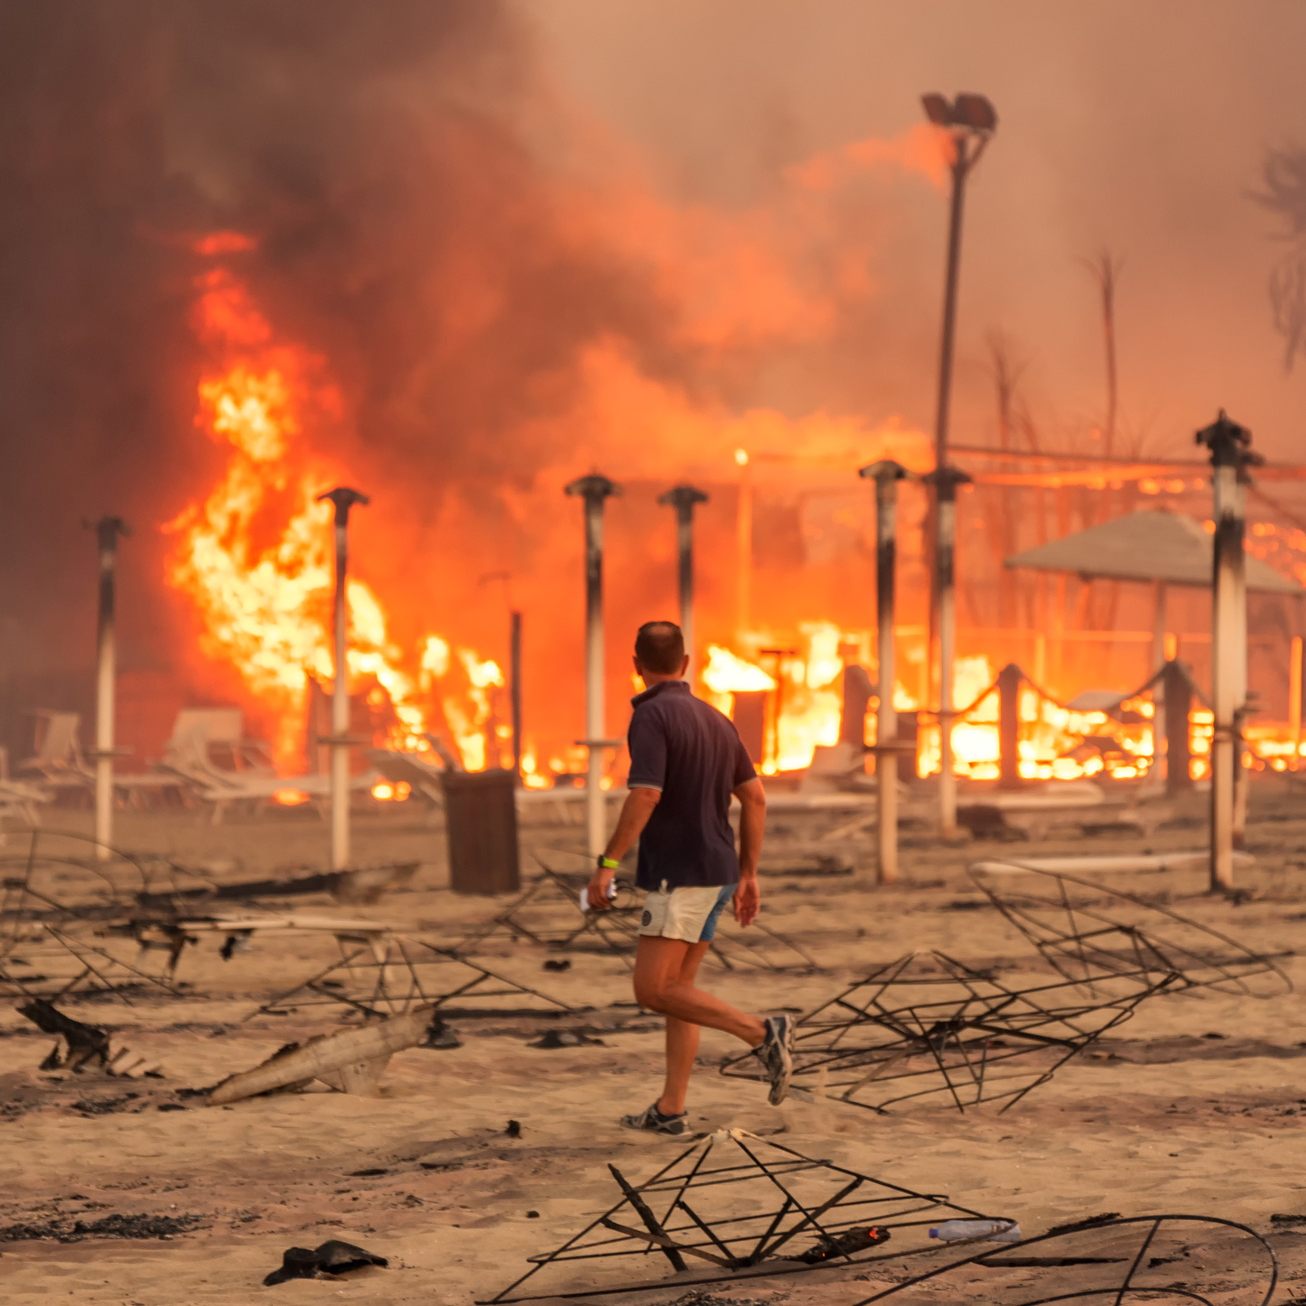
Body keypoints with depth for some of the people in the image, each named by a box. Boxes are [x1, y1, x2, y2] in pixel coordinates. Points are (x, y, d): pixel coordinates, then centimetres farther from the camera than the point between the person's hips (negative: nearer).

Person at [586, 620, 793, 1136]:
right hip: (715, 872, 9)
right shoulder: (714, 718, 12)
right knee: (677, 989, 11)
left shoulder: (652, 716, -13)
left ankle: (761, 1032, -15)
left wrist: (606, 866, -20)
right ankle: (670, 1110, 9)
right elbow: (754, 798, 13)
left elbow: (645, 797, -25)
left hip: (677, 876, -9)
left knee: (653, 991, -7)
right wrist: (748, 875, 17)